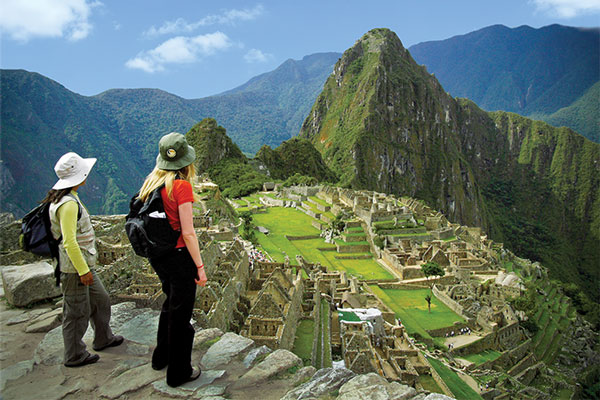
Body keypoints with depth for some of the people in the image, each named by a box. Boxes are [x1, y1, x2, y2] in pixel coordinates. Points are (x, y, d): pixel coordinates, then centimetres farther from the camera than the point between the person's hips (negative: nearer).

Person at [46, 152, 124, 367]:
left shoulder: (64, 198, 9)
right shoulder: (68, 204, -23)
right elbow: (69, 242, -26)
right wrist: (83, 270, -22)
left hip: (83, 264, 10)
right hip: (74, 267, -10)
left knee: (100, 299, 21)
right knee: (77, 311, 5)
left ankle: (103, 338, 39)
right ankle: (74, 356, 21)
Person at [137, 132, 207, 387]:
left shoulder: (151, 182, 2)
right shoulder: (181, 186, -20)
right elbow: (188, 233, -21)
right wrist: (200, 267, -14)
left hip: (157, 256, 8)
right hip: (179, 256, -8)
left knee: (170, 304, 28)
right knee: (181, 313, 9)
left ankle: (161, 357, 45)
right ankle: (179, 373, 26)